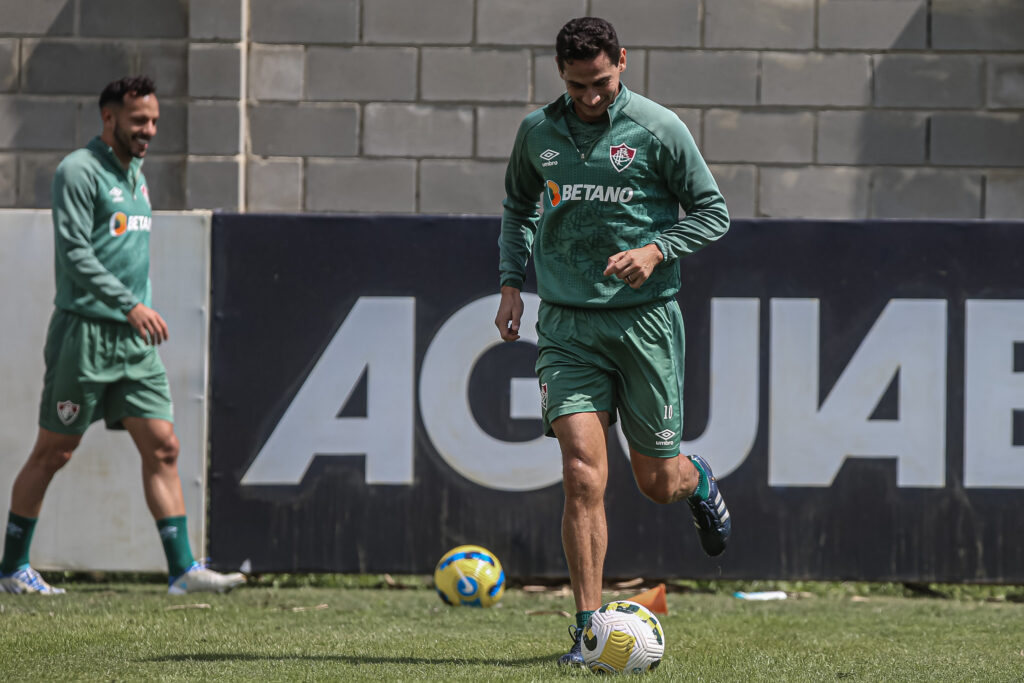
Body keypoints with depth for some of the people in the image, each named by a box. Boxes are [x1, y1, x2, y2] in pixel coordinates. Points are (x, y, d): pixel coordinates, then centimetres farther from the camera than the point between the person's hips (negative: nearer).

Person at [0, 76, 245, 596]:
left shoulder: (136, 174, 16)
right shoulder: (79, 171, -10)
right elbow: (74, 253, -18)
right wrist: (131, 305, -25)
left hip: (134, 338, 7)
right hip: (84, 333, -7)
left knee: (162, 446, -2)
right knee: (54, 452, 0)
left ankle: (182, 569, -3)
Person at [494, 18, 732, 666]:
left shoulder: (658, 128, -5)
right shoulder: (538, 132, 5)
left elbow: (713, 211, 2)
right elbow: (518, 206, 23)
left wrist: (655, 251, -14)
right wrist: (512, 280, 11)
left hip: (645, 317, -1)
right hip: (567, 325, 2)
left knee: (658, 482, 7)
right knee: (583, 475, -13)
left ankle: (699, 481, 46)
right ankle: (588, 630, -7)